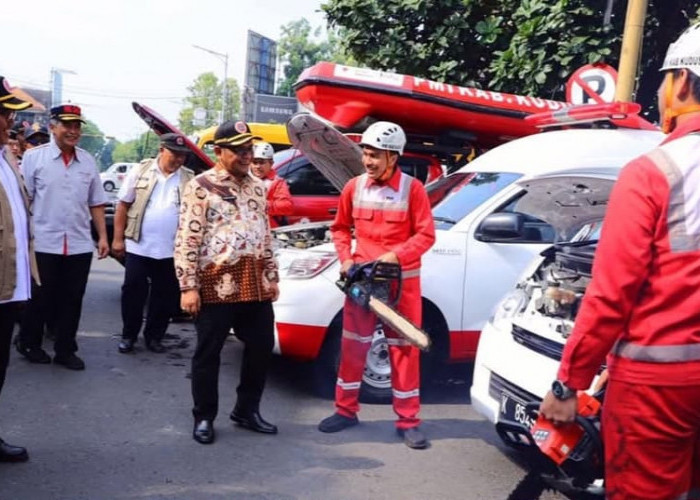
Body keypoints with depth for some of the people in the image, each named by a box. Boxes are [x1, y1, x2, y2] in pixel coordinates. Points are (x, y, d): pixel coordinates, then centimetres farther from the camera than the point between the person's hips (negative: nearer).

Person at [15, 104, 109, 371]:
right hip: (44, 244, -3)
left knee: (72, 300, 10)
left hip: (80, 245, 4)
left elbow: (96, 202, 12)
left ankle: (65, 350, 23)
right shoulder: (34, 157, -4)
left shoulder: (88, 160, 8)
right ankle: (28, 343, 30)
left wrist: (102, 236, 8)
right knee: (40, 298, 9)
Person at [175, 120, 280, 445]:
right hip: (217, 284, -6)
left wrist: (272, 277, 16)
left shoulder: (257, 187, 15)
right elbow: (187, 240, -10)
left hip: (255, 283, 6)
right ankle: (204, 418, 21)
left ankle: (246, 410, 29)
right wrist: (188, 286, -15)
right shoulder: (200, 187, -5)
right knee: (208, 353, 5)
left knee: (262, 346, 12)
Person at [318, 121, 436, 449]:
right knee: (353, 345, 10)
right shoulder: (354, 187, 1)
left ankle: (408, 421, 15)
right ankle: (345, 411, 25)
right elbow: (340, 228, 12)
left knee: (405, 349, 5)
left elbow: (426, 234, -9)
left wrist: (396, 255, -20)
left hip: (401, 280, -3)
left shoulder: (412, 189, -9)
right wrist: (345, 259, -2)